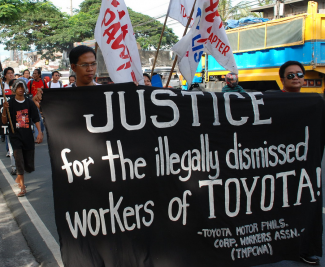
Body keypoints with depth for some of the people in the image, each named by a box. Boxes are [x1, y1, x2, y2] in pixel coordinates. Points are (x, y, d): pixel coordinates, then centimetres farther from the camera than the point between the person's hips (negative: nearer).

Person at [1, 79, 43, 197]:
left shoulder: (29, 103, 4)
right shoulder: (10, 103, -2)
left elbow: (36, 119, 5)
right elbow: (4, 121, -4)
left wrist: (39, 132, -6)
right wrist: (4, 110, -21)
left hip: (28, 136, 3)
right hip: (15, 136, -2)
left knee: (29, 165, 8)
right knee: (19, 160, -15)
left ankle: (19, 178, 37)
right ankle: (22, 187, -7)